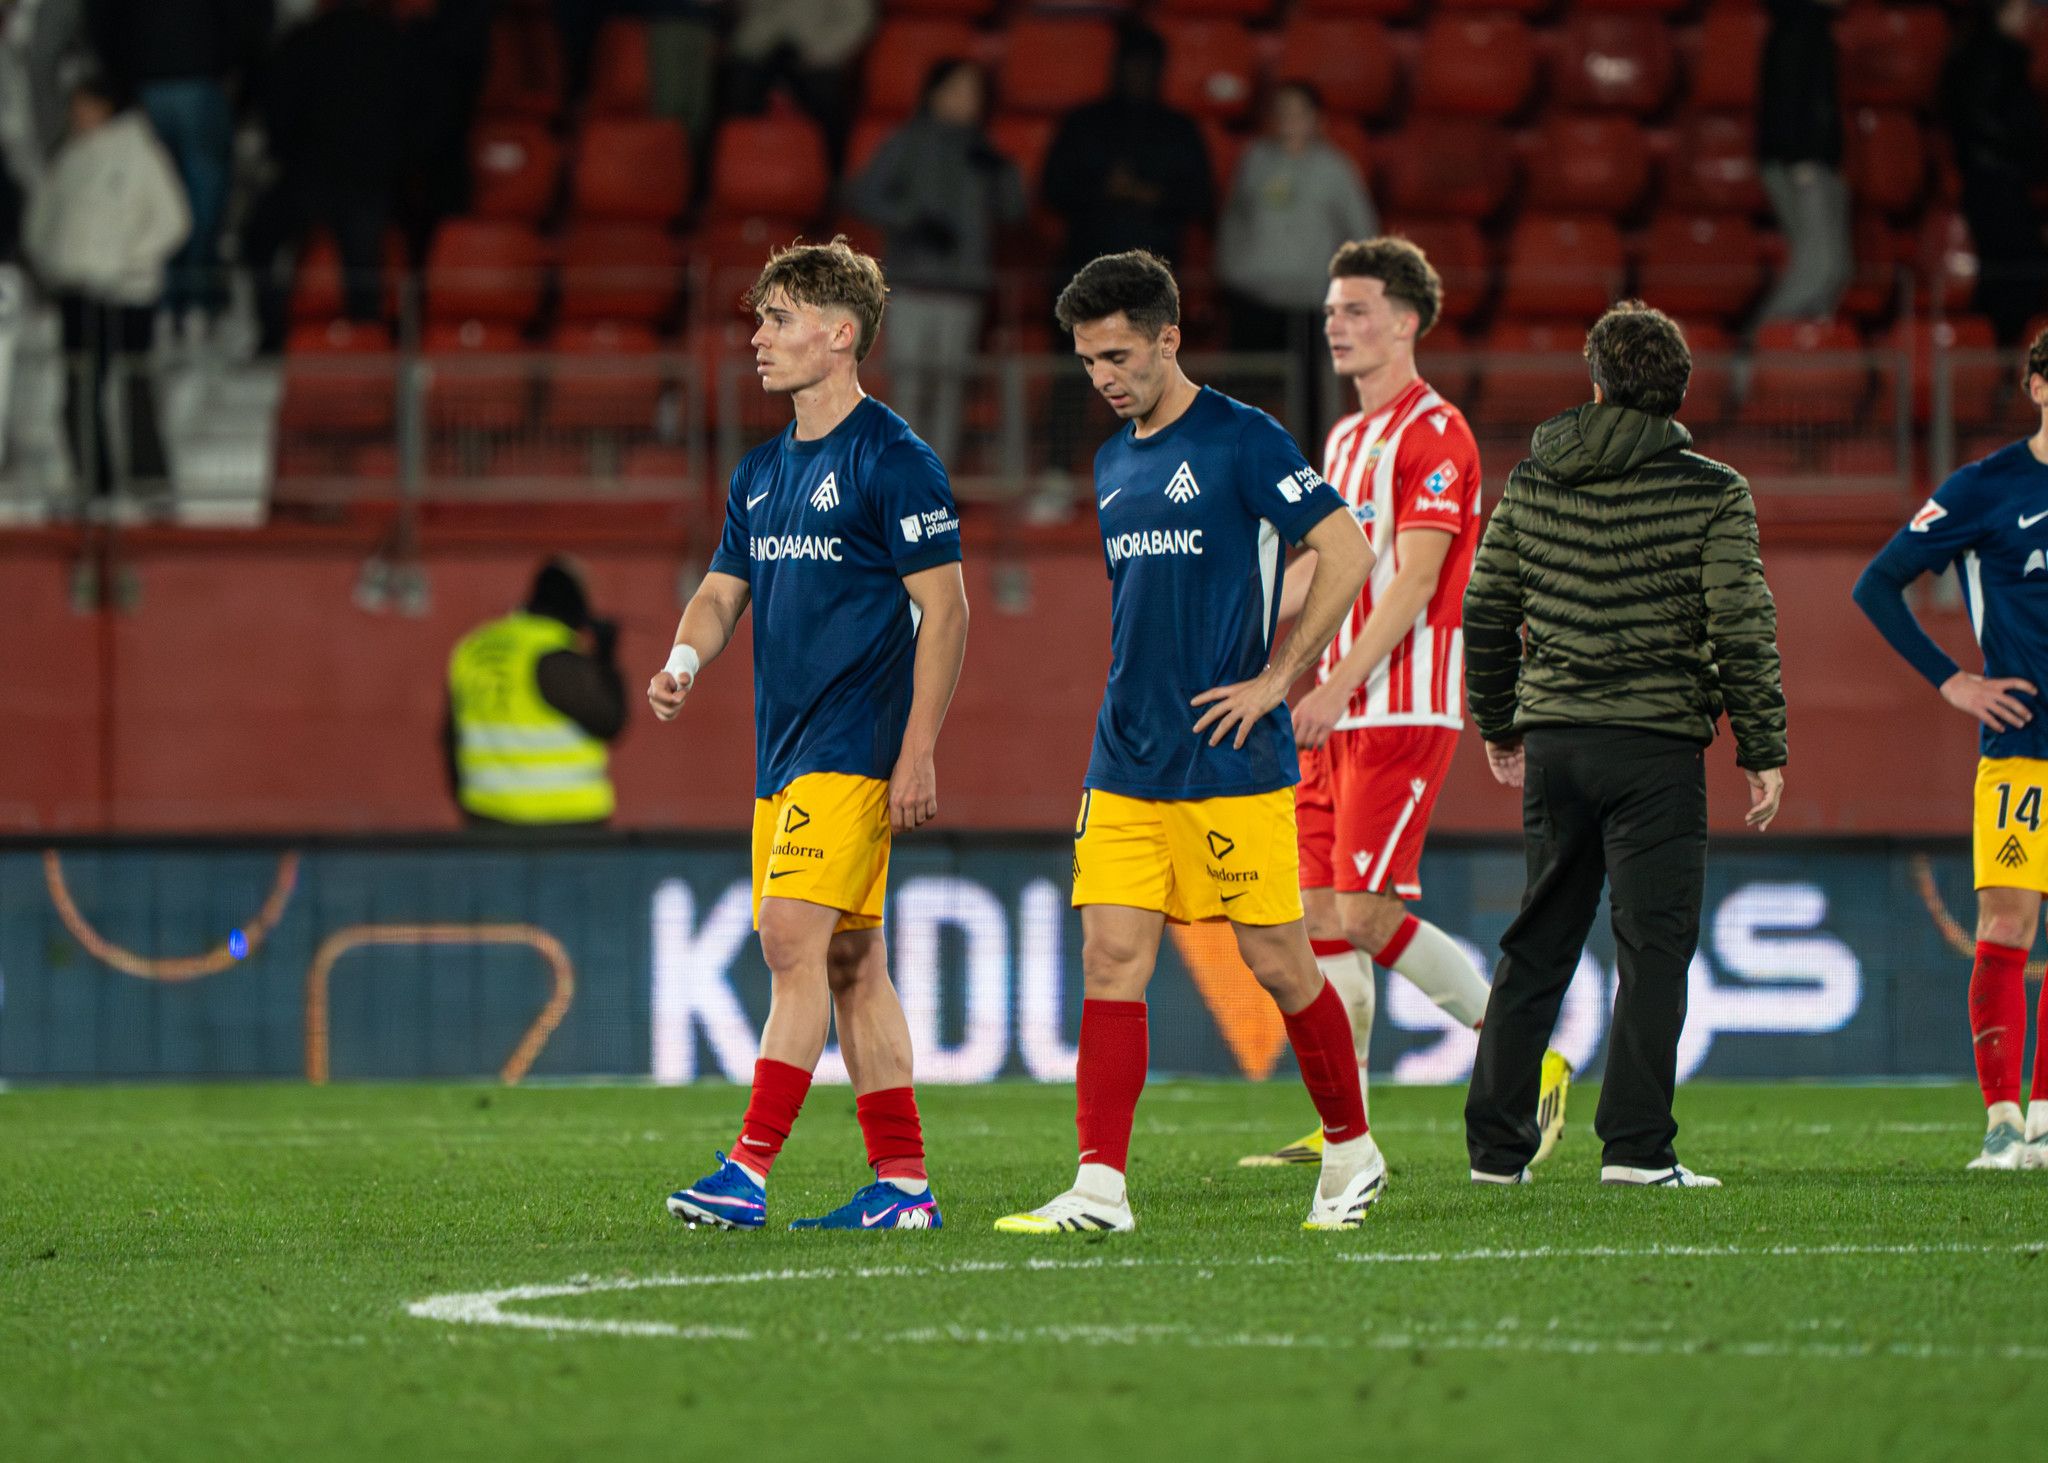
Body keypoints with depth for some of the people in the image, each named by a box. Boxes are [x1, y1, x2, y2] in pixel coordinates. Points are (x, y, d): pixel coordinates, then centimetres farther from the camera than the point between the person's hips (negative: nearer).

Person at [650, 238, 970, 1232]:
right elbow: (723, 591, 18)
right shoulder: (760, 471, 15)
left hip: (853, 748, -9)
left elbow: (944, 609, -11)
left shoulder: (891, 459, -9)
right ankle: (902, 1184, 11)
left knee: (795, 937, -16)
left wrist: (918, 754, -16)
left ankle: (750, 1168, -18)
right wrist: (685, 660, -5)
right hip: (782, 753, 9)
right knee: (851, 963, 8)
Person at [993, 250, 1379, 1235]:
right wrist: (1133, 702, 15)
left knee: (1276, 960, 1)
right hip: (1125, 765, 6)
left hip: (1231, 760, -6)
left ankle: (1351, 1153, 19)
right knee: (1111, 958, -4)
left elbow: (1346, 554, -12)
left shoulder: (1242, 442, -8)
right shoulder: (1112, 465, 14)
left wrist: (1274, 679, -11)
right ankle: (1100, 1187, -8)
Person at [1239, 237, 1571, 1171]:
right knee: (1318, 914, 3)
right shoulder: (1345, 440, 19)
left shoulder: (1434, 433, -9)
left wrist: (1339, 687, -23)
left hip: (1405, 708, -9)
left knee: (1368, 915, -13)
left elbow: (1414, 579, -17)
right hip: (1339, 712, 9)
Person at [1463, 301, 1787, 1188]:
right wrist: (1762, 751, -3)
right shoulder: (1712, 493, -6)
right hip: (1656, 746, -4)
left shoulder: (1532, 482, 6)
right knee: (1653, 947, 0)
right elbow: (1743, 627, -10)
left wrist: (1498, 725, 22)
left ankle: (1495, 1146, 14)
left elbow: (1486, 609, 10)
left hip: (1552, 741, 4)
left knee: (1536, 946, 13)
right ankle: (1636, 1148, -6)